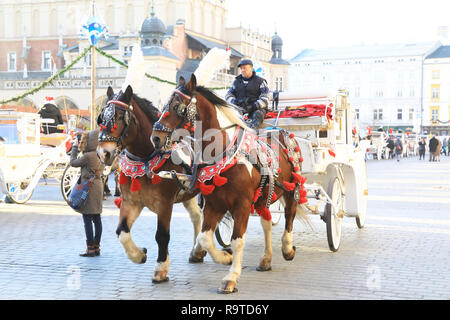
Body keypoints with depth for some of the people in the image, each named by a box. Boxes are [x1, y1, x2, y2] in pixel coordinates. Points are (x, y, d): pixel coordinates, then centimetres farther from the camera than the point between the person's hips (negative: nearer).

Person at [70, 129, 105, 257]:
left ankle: (90, 249, -1)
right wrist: (80, 148, 16)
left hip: (89, 188, -8)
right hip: (98, 186, 8)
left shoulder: (88, 156, -18)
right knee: (97, 219, 11)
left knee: (87, 219, -3)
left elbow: (73, 162, -5)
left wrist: (74, 147, 5)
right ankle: (96, 247, 16)